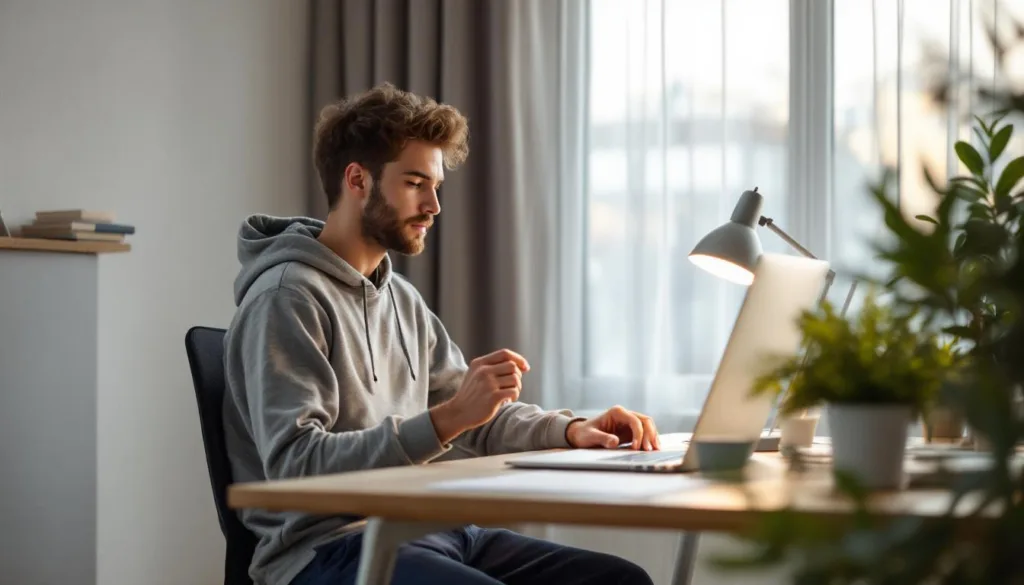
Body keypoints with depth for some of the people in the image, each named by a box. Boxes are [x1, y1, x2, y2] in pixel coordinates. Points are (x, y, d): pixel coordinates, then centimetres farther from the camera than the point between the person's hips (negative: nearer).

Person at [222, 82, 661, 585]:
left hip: (429, 529, 8)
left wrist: (571, 430, 1)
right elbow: (295, 467, -20)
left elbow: (478, 419, 20)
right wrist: (445, 420, -27)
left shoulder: (402, 299, 18)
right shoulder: (286, 299, -10)